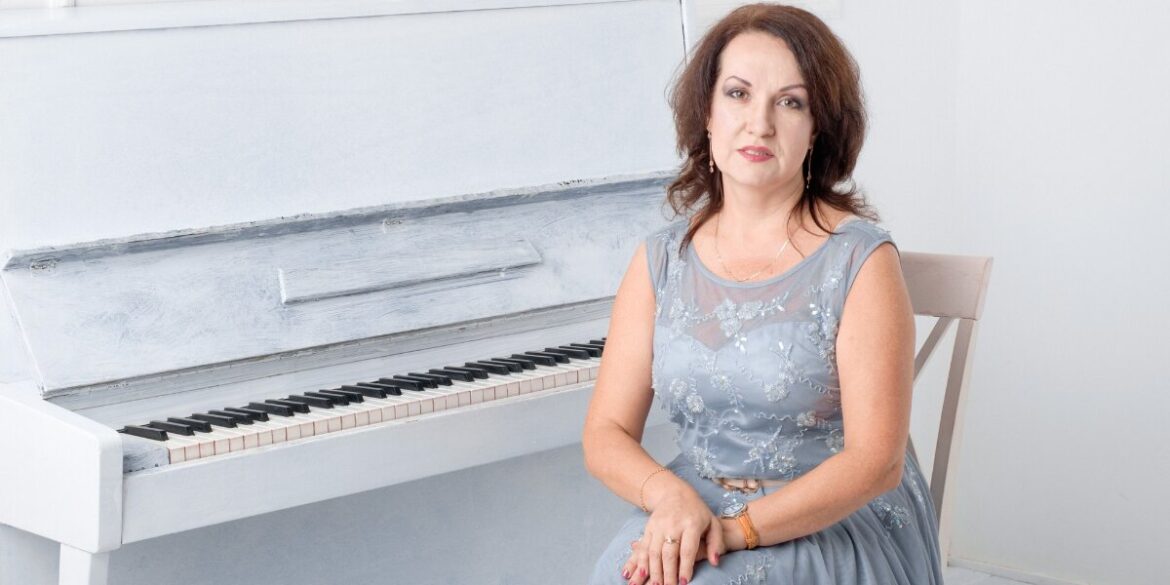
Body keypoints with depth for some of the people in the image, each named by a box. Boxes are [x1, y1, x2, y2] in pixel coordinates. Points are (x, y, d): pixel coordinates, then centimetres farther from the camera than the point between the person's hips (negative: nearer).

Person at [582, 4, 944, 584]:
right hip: (692, 516, 4)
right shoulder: (662, 259, 6)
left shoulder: (861, 259, -7)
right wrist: (669, 493, -18)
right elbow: (606, 434, 3)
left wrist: (735, 530, -23)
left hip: (839, 526, -4)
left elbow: (875, 461, -13)